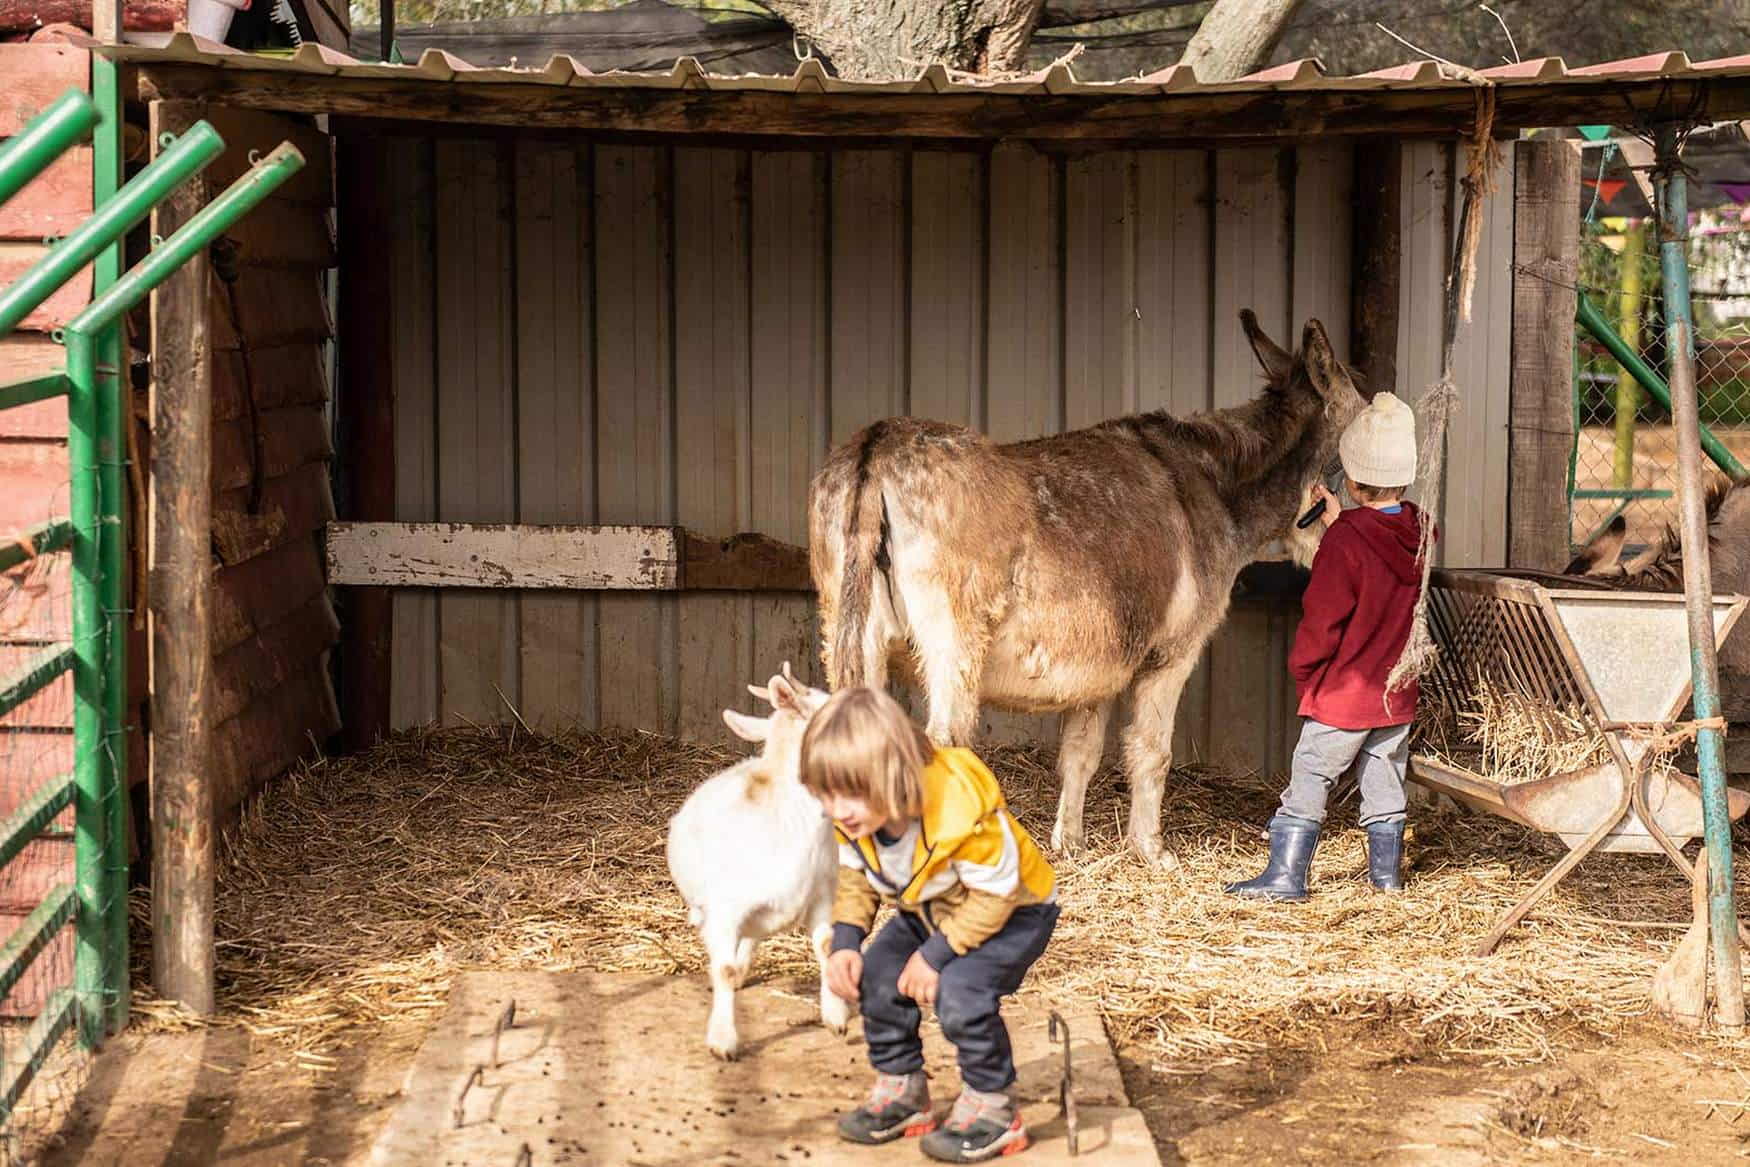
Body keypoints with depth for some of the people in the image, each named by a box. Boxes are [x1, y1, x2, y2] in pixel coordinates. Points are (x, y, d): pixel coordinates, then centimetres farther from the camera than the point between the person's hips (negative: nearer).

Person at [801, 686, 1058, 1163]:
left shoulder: (963, 810, -41)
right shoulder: (854, 818, -18)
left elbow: (995, 894, -30)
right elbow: (855, 876, 0)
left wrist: (936, 954, -28)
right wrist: (845, 940, -15)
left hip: (1013, 910, -7)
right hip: (929, 910, 7)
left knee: (959, 991, -26)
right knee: (876, 976, -6)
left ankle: (991, 1109, -6)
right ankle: (899, 1090, 15)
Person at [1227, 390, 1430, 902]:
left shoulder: (1345, 542, -20)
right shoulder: (1420, 532, -3)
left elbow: (1321, 619, -16)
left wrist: (1303, 670, -2)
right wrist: (1339, 524, 15)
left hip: (1343, 692, -6)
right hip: (1399, 692, 6)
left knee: (1308, 782, 0)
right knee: (1385, 781, 16)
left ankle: (1286, 874, 0)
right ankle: (1387, 870, 22)